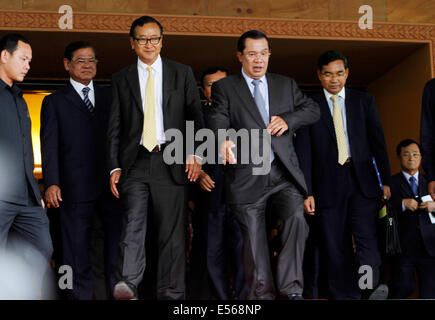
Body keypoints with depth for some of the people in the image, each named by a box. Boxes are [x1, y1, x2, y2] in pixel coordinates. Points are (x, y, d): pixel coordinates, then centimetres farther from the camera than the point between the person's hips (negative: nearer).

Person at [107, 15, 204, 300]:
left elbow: (196, 116, 8)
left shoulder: (182, 73, 11)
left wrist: (195, 153, -6)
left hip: (171, 161, 0)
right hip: (135, 162, 0)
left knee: (172, 231, 1)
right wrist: (115, 167, 1)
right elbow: (115, 128, 10)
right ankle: (128, 285, -23)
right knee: (133, 222, -16)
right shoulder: (122, 80, 12)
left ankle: (171, 294, 6)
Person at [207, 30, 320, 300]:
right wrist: (224, 140, -32)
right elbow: (218, 120, -9)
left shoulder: (286, 85, 18)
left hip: (284, 174, 2)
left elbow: (313, 110, 15)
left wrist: (287, 120, -5)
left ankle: (291, 289, -16)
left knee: (296, 217, -21)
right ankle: (262, 295, 14)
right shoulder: (225, 88, 7)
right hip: (247, 176, -1)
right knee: (254, 238, 3)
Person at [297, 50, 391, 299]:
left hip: (362, 180, 0)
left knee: (366, 237, -16)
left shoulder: (364, 101, 12)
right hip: (329, 184, 0)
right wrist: (307, 192, -3)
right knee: (336, 248, -1)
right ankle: (345, 296, 5)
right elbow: (305, 152, 4)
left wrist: (386, 181, 4)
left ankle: (372, 290, -20)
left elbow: (378, 142, 11)